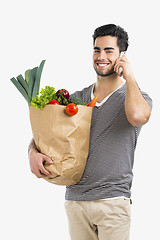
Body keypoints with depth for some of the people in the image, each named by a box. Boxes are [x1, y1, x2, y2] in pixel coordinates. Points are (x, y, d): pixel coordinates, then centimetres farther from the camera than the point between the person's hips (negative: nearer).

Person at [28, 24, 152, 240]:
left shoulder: (138, 98, 0)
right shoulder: (77, 98, 13)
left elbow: (137, 116, -26)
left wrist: (129, 76, -11)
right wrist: (33, 151, -8)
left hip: (113, 201, -4)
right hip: (75, 200, 4)